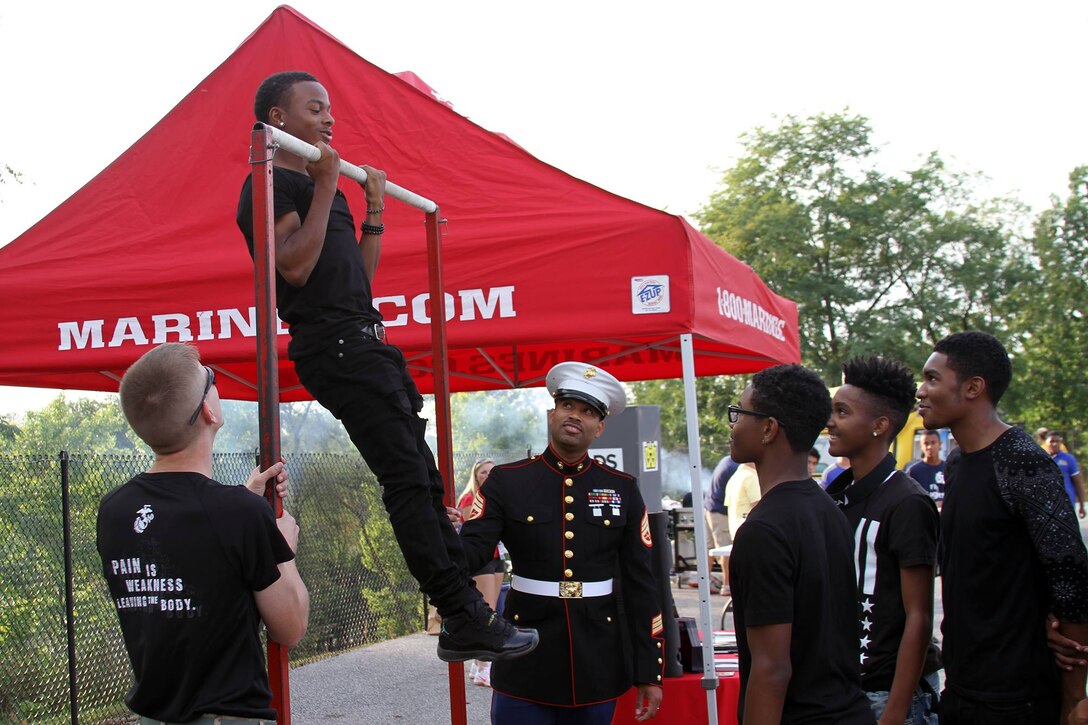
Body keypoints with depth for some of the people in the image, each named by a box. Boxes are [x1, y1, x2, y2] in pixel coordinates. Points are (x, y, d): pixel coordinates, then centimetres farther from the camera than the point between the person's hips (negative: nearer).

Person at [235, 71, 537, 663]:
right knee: (407, 480, -14)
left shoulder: (323, 187, 25)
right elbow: (295, 266, -19)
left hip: (367, 342, 10)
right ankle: (464, 619, -13)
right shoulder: (269, 184, -3)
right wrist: (325, 188, -12)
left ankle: (464, 623, 9)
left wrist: (374, 210, 19)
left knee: (422, 481, 6)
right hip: (334, 346, -10)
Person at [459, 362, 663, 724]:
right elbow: (470, 551, -11)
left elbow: (641, 585, 4)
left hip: (598, 665, 2)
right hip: (526, 666, -1)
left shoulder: (623, 489, 4)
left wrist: (650, 673, 2)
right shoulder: (506, 481, 0)